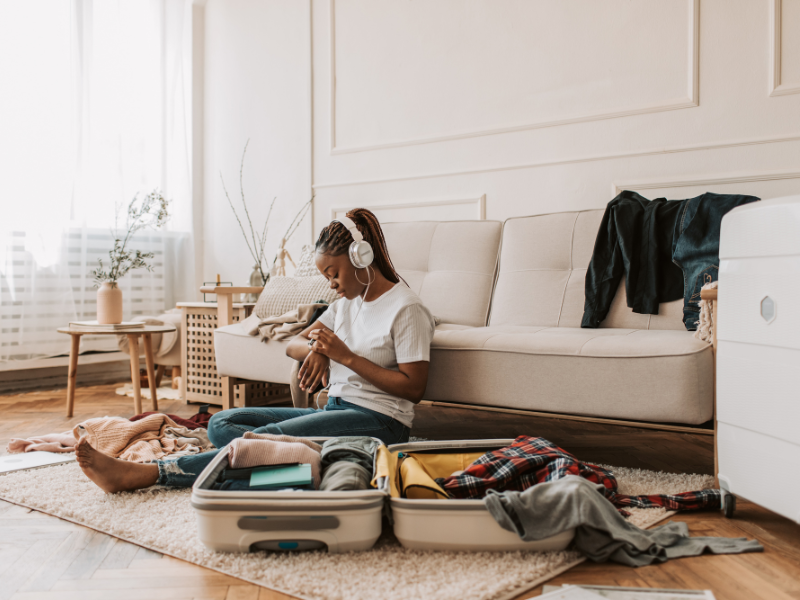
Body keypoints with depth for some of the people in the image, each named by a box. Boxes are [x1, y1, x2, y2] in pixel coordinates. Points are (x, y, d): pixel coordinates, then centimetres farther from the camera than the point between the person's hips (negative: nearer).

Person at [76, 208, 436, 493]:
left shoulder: (406, 308, -7)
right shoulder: (347, 301, 19)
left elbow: (414, 388, -13)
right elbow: (293, 345, 18)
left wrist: (345, 355, -15)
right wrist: (316, 350, -7)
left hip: (378, 421, -9)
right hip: (336, 411, 9)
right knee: (222, 423, -6)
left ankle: (145, 474, -30)